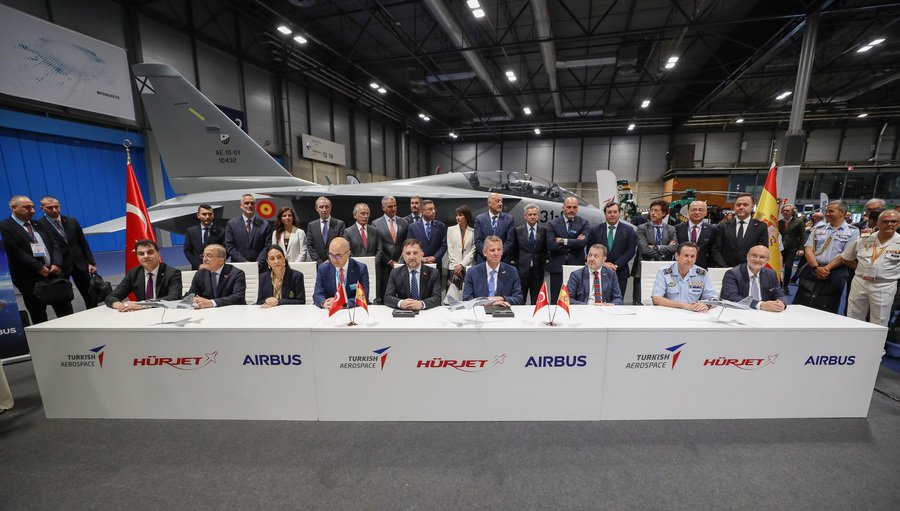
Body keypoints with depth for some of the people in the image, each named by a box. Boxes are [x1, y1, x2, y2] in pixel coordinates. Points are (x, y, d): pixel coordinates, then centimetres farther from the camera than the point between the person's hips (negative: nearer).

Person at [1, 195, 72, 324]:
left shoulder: (38, 225, 14)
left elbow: (54, 244, 8)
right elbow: (15, 251, -13)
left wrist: (57, 264, -8)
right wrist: (39, 267, -17)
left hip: (54, 273, 4)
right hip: (30, 278, -4)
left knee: (66, 312, 7)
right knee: (38, 317, 7)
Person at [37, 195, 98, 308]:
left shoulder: (72, 221, 5)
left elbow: (83, 243, 9)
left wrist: (91, 262, 6)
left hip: (79, 263, 4)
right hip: (58, 267, -3)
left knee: (89, 295, 11)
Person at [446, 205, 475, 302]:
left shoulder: (473, 231, 5)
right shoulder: (451, 230, 10)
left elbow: (473, 251, 0)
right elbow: (450, 249, 5)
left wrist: (462, 264, -9)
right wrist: (456, 265, -5)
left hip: (468, 267, -1)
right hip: (454, 267, 1)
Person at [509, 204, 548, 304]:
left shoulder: (544, 230, 3)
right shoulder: (517, 230, 3)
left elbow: (546, 249, 9)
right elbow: (513, 249, 9)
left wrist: (543, 261, 3)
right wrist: (518, 262, 4)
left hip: (537, 270, 1)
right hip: (522, 270, 0)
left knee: (536, 301, 8)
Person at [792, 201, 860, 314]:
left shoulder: (852, 231, 2)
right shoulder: (818, 228, 11)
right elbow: (808, 250, 2)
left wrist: (827, 268, -14)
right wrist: (817, 267, -12)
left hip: (834, 275, -3)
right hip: (811, 271, 3)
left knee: (825, 312, 2)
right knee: (800, 308, 3)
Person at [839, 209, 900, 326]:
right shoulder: (864, 239, 3)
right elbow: (845, 258, 12)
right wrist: (862, 268, 4)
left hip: (884, 287, -2)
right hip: (859, 283, 2)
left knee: (878, 325, 8)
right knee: (852, 322, 12)